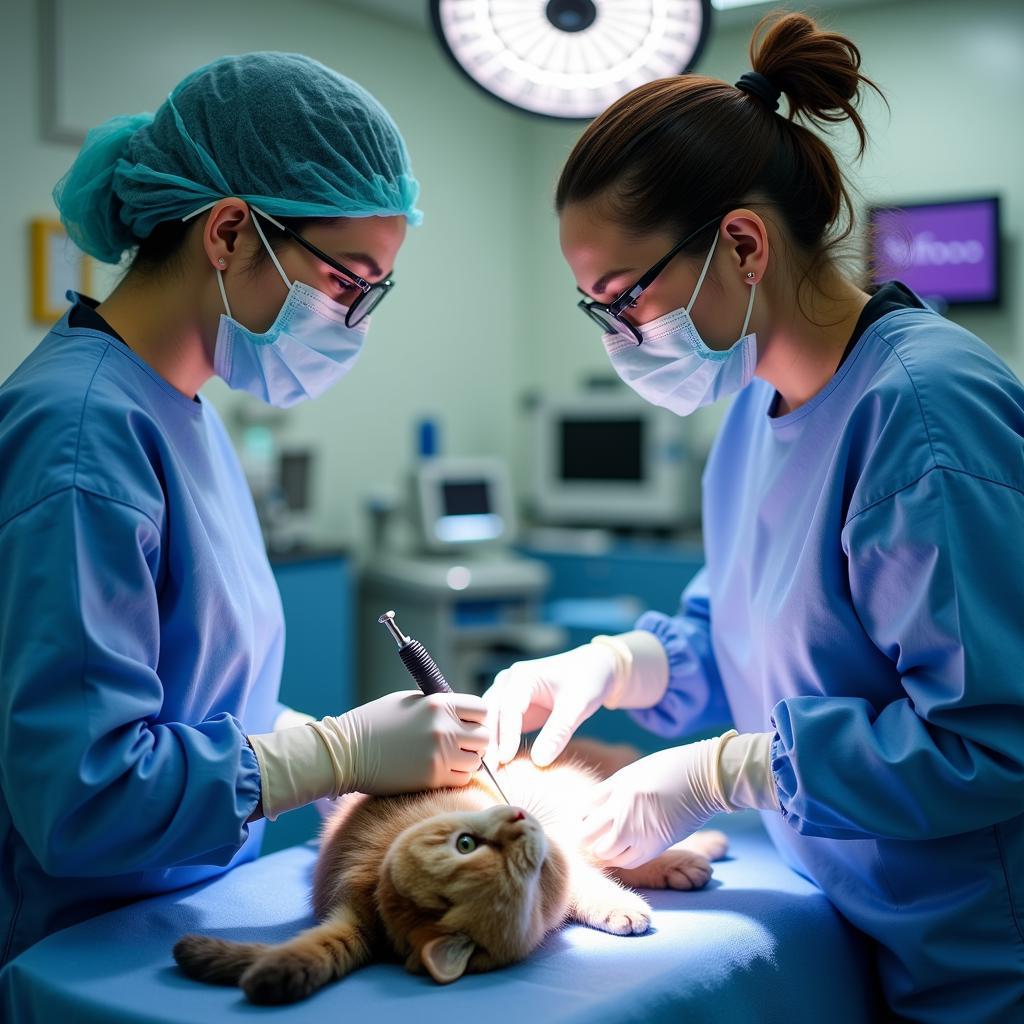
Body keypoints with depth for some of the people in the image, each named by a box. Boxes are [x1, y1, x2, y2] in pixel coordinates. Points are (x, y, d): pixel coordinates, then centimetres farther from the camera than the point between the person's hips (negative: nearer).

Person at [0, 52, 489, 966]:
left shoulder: (181, 409, 7)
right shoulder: (83, 425, -21)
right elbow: (79, 792, -25)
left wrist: (342, 737, 0)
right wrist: (345, 751, -18)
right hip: (87, 960, -8)